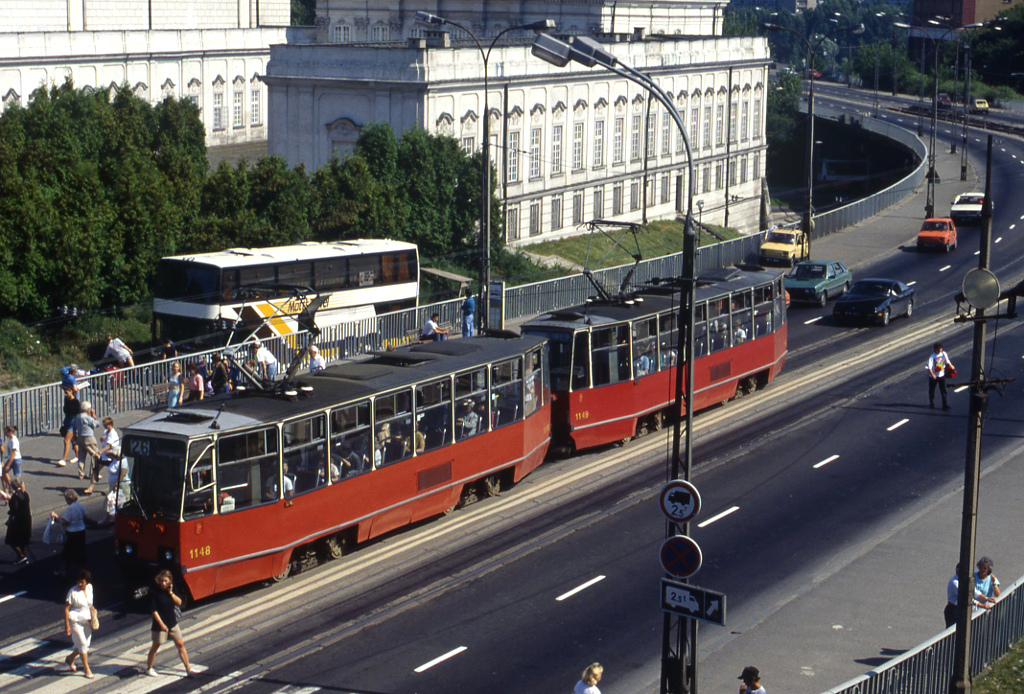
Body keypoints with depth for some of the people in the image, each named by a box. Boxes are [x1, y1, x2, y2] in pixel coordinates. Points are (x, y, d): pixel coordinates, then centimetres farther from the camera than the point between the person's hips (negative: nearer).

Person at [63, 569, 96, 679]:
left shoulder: (89, 588, 0)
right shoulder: (73, 592, -18)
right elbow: (66, 608, -15)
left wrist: (92, 616, 16)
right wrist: (67, 625, -17)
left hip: (86, 620, 6)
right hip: (75, 620, -6)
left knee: (86, 644, 11)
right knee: (82, 644, -6)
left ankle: (70, 658, 35)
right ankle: (86, 669, 6)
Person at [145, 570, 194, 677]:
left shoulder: (169, 590, 1)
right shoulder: (154, 593, -16)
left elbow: (179, 603, -5)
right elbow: (153, 611, -17)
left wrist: (171, 592, -16)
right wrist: (161, 624, -21)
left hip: (173, 623, 5)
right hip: (159, 625, -5)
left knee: (180, 644, 5)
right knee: (155, 646, 9)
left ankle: (188, 668, 11)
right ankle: (149, 668, 26)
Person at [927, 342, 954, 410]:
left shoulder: (944, 354, -5)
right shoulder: (932, 356, -18)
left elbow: (947, 362, 9)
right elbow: (929, 367, -26)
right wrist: (932, 374, -40)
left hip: (941, 375, 2)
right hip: (933, 376, -2)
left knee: (943, 391, -2)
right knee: (931, 390, 13)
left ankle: (945, 405, -1)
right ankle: (932, 404, 30)